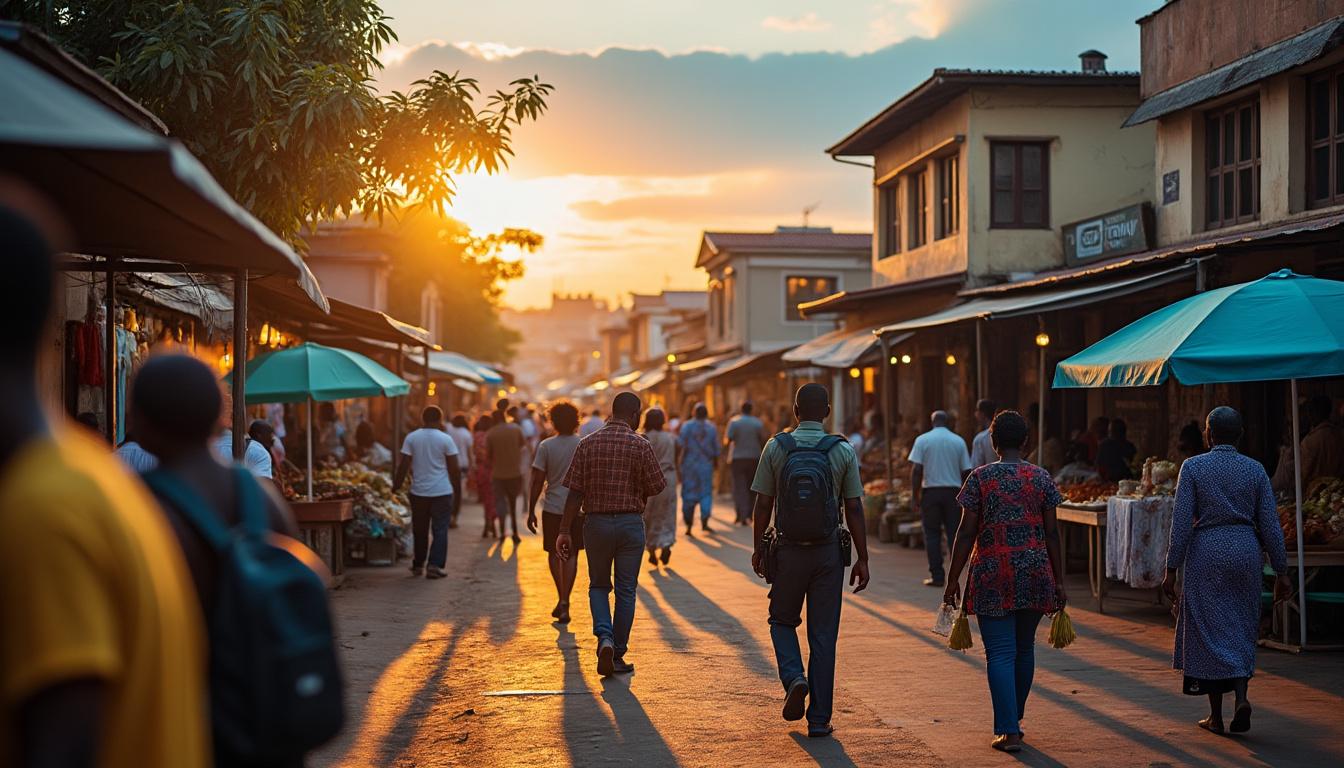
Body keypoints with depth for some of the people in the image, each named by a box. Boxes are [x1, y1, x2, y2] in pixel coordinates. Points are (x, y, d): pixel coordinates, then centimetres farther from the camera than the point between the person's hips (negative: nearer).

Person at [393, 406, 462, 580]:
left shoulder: (411, 438, -1)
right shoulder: (445, 439, -6)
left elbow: (404, 465, -2)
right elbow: (454, 467, -3)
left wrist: (396, 485, 8)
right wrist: (458, 487, 8)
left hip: (418, 492, 3)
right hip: (442, 492, -2)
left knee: (419, 530, 15)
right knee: (440, 530, 2)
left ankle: (418, 565, 24)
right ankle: (434, 565, -8)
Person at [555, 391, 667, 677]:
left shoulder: (587, 444, -1)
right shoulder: (641, 446, -7)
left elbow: (575, 492, -4)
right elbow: (655, 488, -4)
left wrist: (564, 530, -2)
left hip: (596, 522, 2)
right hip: (630, 522, -2)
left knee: (598, 585, 17)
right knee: (625, 590, 9)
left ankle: (604, 637, -5)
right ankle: (618, 655, 12)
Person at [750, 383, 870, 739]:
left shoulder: (776, 447, -3)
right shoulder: (843, 451, -2)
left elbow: (763, 504, -1)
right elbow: (854, 510, -3)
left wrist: (758, 547, 12)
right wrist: (862, 559, 4)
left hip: (788, 550, 0)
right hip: (829, 551, 0)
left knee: (783, 621, 20)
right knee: (823, 635, 7)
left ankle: (794, 679, -6)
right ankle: (819, 719, 8)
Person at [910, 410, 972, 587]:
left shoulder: (922, 440, -1)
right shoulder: (958, 441, 4)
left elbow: (916, 470, -8)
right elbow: (966, 471, 4)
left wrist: (915, 494, -3)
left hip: (930, 492, -1)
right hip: (953, 491, 1)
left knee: (932, 534, 5)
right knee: (953, 533, 6)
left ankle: (937, 576, 2)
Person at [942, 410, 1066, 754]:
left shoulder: (979, 477, -4)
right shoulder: (1041, 477, 3)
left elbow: (967, 533, -6)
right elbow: (1052, 533, 3)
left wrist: (953, 579, 0)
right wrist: (1059, 580, 10)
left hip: (993, 574, -3)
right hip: (1035, 573, 3)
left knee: (1000, 653, -2)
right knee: (1024, 648, 16)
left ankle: (1009, 732, -7)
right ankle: (1013, 719, 29)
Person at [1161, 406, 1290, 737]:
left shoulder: (1193, 467, -5)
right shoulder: (1255, 470, 3)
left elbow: (1181, 523, -8)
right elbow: (1270, 524, 1)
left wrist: (1171, 570, -4)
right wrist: (1281, 571, 6)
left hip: (1206, 552, -2)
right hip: (1246, 550, 3)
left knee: (1209, 630, 6)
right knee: (1241, 629, 15)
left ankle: (1216, 715, 9)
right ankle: (1241, 697, -6)